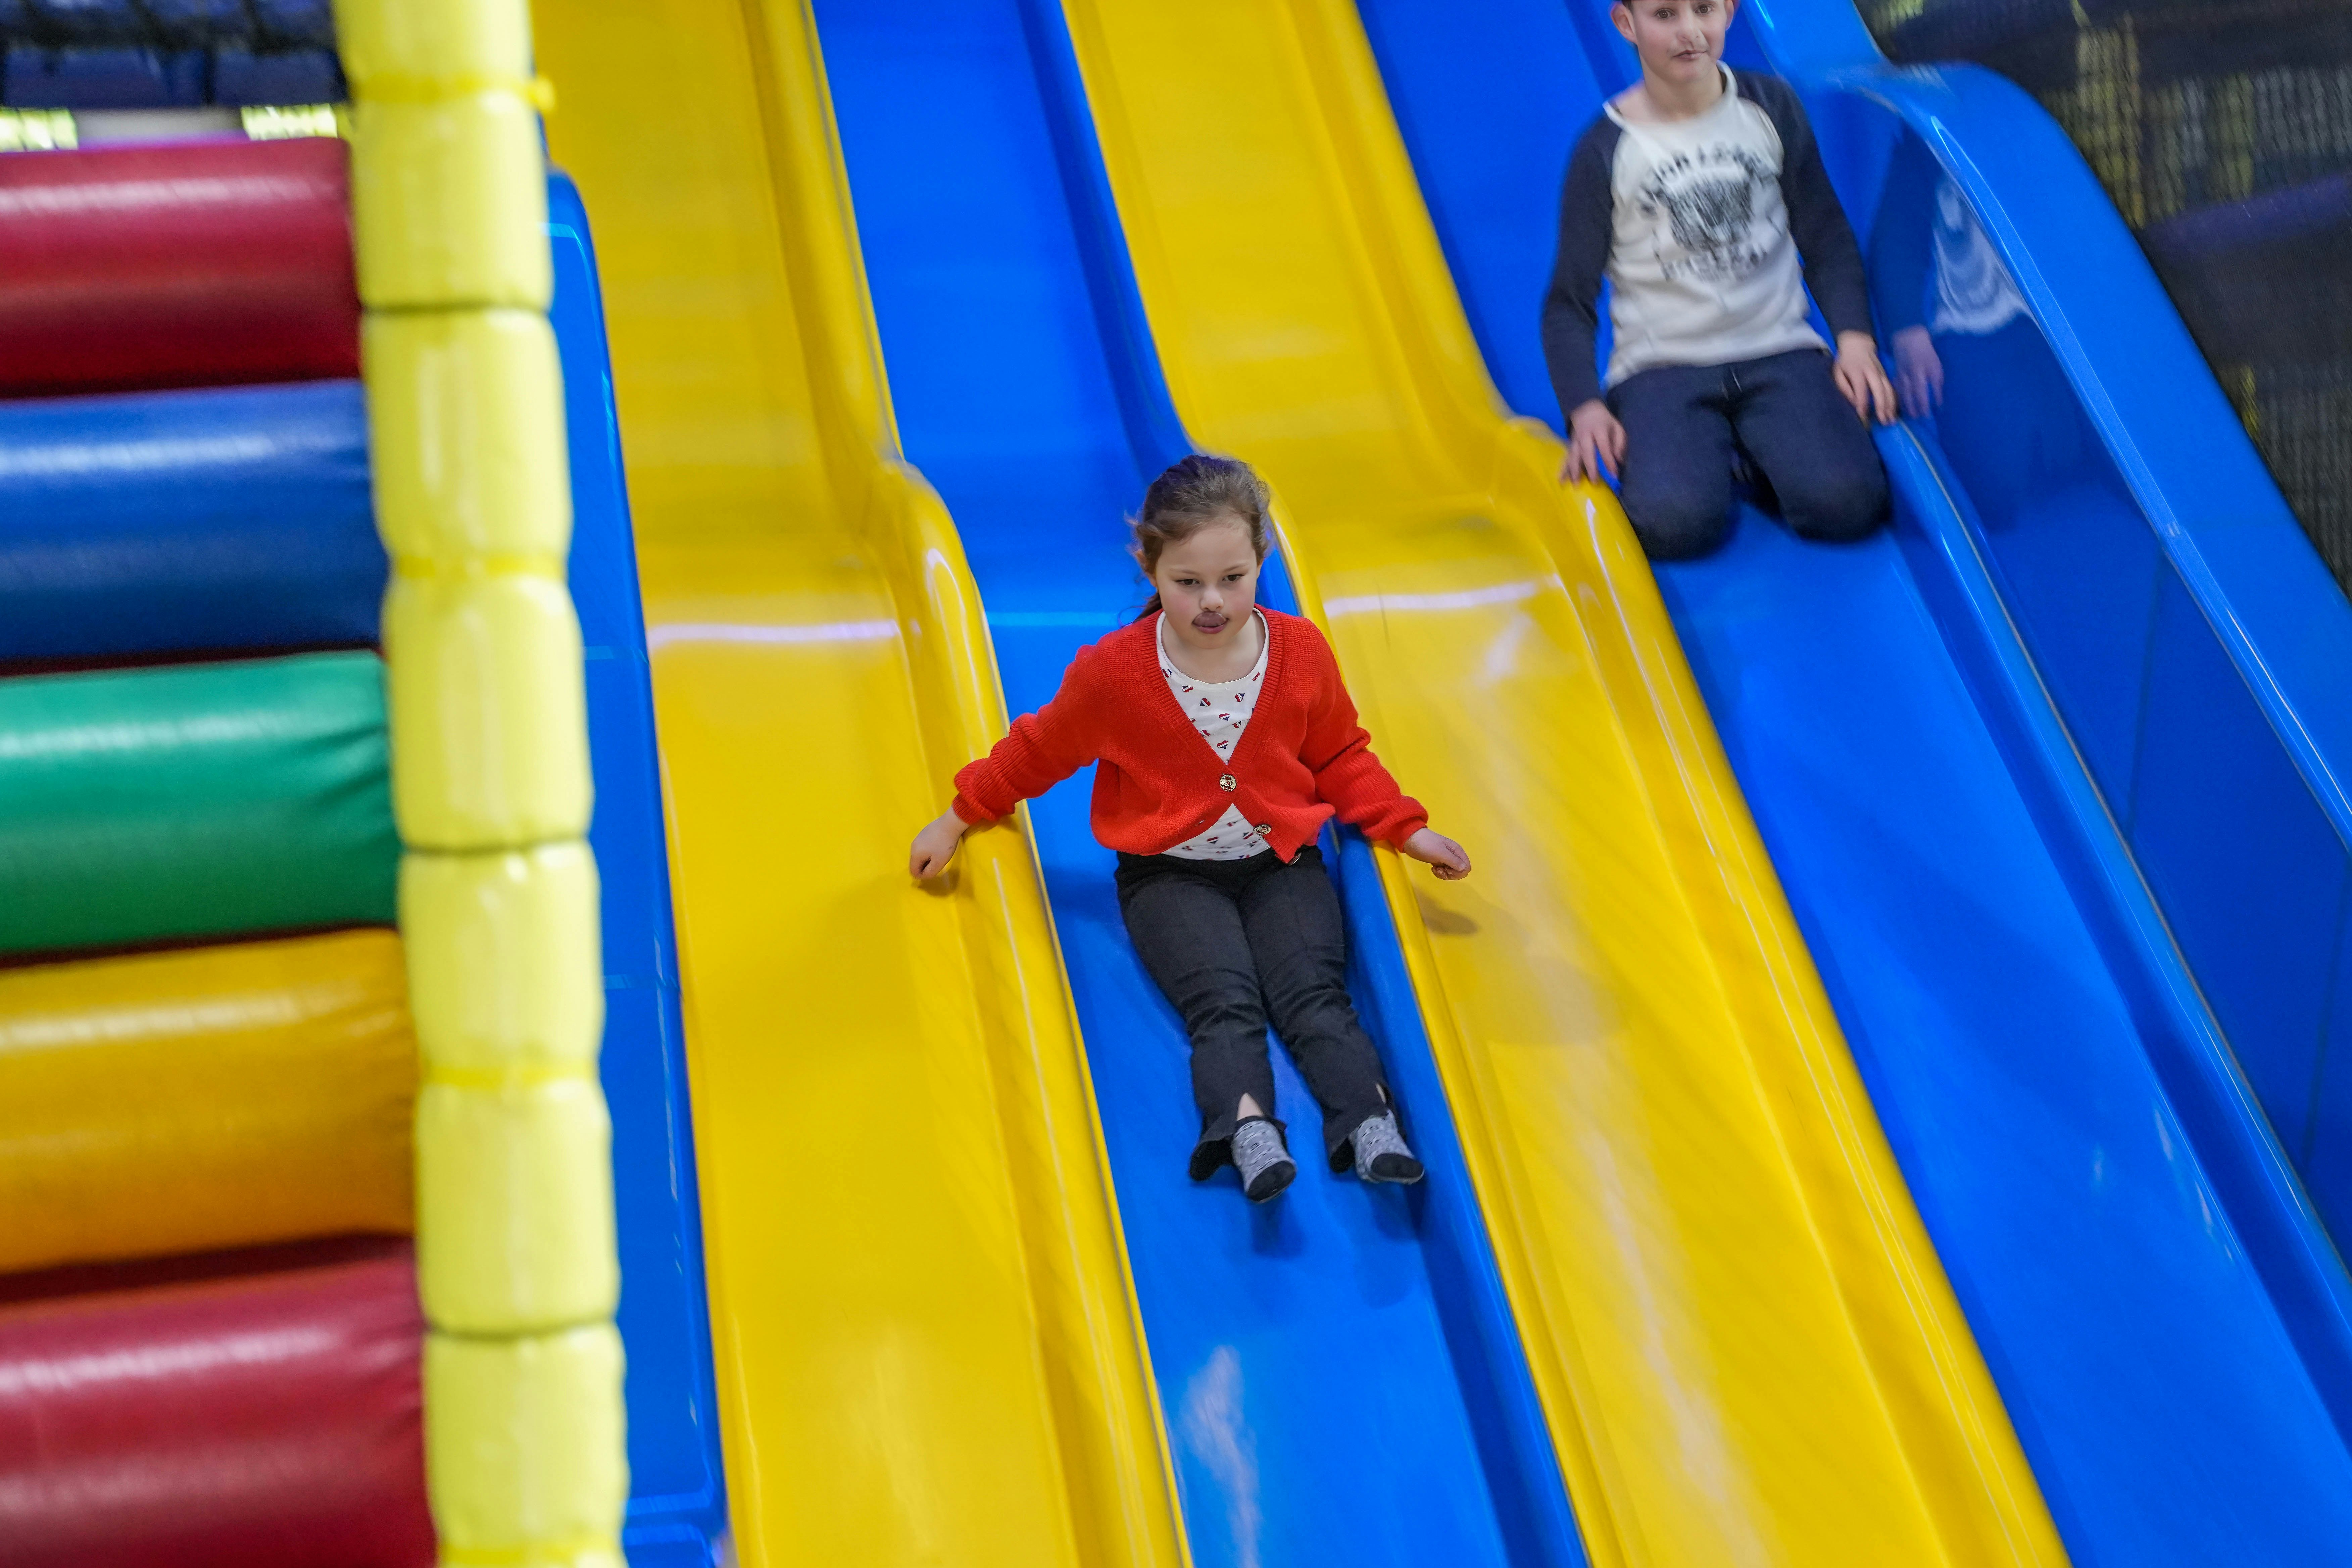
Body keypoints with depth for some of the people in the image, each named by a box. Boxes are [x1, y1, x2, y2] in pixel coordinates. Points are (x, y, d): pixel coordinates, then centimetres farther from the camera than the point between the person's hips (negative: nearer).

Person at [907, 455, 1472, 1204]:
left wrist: (1408, 831, 7)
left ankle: (1372, 1126, -42)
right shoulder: (1111, 671, -10)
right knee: (1225, 1002, -28)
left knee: (1312, 993, -23)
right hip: (1170, 876, -2)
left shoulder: (1302, 652, -2)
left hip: (1281, 864, 2)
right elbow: (1039, 750, 7)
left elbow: (1340, 758, 14)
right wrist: (959, 819, 15)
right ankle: (1247, 1131, -50)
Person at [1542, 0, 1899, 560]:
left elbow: (1828, 241, 13)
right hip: (1661, 366, -2)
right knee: (1674, 522, -31)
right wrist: (1585, 408, -13)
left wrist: (1855, 338, -4)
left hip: (1779, 351, 2)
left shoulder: (1770, 107, 7)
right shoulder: (1605, 151, -1)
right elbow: (1570, 304, 2)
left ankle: (1748, 453, 5)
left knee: (1847, 502, -26)